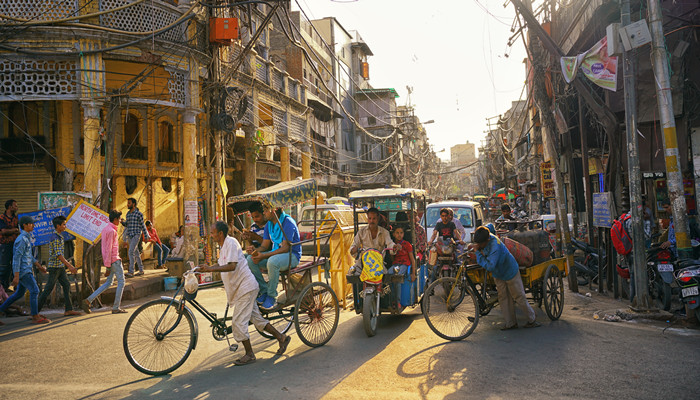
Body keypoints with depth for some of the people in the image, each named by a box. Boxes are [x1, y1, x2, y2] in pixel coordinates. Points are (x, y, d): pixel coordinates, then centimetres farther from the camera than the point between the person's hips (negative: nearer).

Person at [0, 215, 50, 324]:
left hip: (26, 270, 10)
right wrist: (16, 276, -21)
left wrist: (39, 266, 24)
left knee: (19, 293, 17)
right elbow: (16, 258, -20)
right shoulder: (21, 240, -16)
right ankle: (35, 317, -7)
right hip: (23, 271, -10)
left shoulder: (26, 238, 15)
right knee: (34, 291, -10)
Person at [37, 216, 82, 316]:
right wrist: (69, 266, -26)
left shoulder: (59, 237, 13)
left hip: (60, 267, 9)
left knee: (66, 285, 5)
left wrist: (69, 265, 23)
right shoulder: (55, 238, -17)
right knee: (48, 289, -1)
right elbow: (58, 255, -23)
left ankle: (69, 310, 5)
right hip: (54, 267, -9)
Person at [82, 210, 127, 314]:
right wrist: (108, 266, -20)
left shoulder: (105, 229, 14)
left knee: (108, 283, 14)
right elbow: (108, 249, -20)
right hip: (114, 260, -9)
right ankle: (116, 308, 3)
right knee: (121, 282, 0)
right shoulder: (111, 231, -17)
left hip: (108, 260, 9)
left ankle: (88, 300, 8)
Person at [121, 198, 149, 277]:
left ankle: (131, 272, -17)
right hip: (129, 236, 7)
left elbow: (142, 226, -4)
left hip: (136, 235, -7)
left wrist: (146, 236, 0)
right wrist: (122, 221, 0)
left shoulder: (139, 214, -8)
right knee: (136, 253, 12)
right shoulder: (128, 214, 12)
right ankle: (141, 270, 20)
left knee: (131, 252, -17)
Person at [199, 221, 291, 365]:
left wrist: (210, 269, -31)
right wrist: (206, 268, 13)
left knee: (238, 322, -6)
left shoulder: (231, 242, -18)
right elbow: (220, 264, 26)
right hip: (241, 288, 10)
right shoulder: (222, 245, 13)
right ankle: (281, 338, 26)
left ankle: (249, 355, 7)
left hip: (245, 287, -10)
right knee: (256, 318, 15)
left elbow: (232, 266, -29)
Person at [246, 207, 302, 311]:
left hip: (292, 255, -8)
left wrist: (263, 256, -30)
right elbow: (265, 245, 8)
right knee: (250, 259, -13)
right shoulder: (269, 224, 7)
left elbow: (285, 248, -23)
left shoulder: (288, 222, -18)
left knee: (272, 262, -38)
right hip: (275, 253, 8)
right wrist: (255, 250, -17)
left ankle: (271, 296, -19)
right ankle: (263, 290, -2)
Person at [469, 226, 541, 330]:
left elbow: (490, 266, -44)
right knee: (503, 298, 9)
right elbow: (489, 226, 8)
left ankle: (532, 319, 24)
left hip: (510, 272, -8)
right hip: (498, 274, 8)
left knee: (519, 297, 4)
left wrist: (478, 252, -39)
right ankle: (511, 323, 18)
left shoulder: (495, 247, -40)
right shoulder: (486, 236, -17)